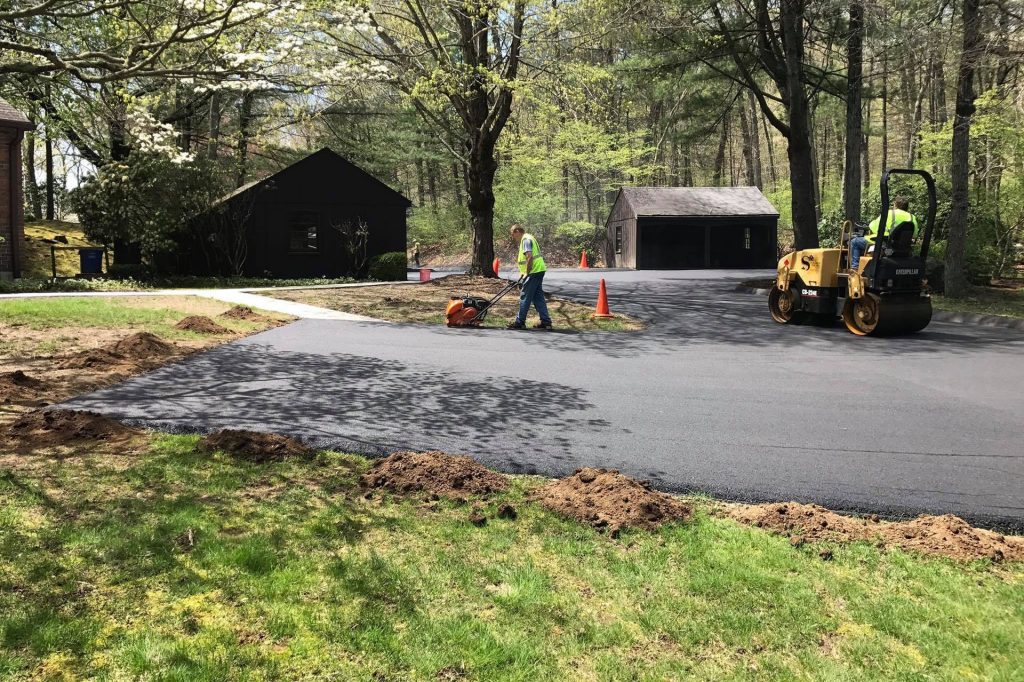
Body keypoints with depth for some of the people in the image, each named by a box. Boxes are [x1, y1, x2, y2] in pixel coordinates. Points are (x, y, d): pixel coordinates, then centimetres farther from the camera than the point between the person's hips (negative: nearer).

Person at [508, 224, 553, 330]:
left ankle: (519, 322, 3)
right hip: (539, 270, 10)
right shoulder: (529, 238, 20)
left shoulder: (525, 240, -12)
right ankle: (545, 321, 10)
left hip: (534, 272, -10)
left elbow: (529, 257, -22)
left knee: (525, 297, -3)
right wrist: (524, 272, 22)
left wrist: (527, 273, -16)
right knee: (538, 297, 11)